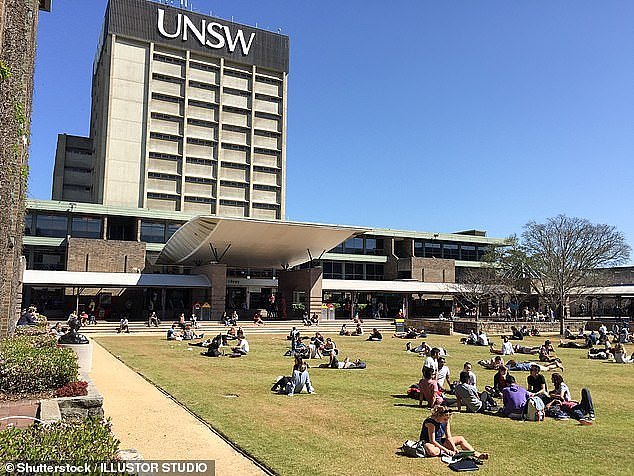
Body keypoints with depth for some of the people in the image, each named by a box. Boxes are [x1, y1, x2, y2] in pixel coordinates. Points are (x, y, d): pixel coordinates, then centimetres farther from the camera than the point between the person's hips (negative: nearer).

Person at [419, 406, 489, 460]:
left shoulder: (446, 421, -5)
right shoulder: (431, 422, -28)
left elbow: (449, 437, -3)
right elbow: (432, 441, -28)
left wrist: (454, 447, -18)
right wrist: (446, 450, -29)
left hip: (439, 441, 8)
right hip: (427, 442, -8)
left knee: (460, 439, 3)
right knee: (431, 451, -45)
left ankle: (476, 454, -5)